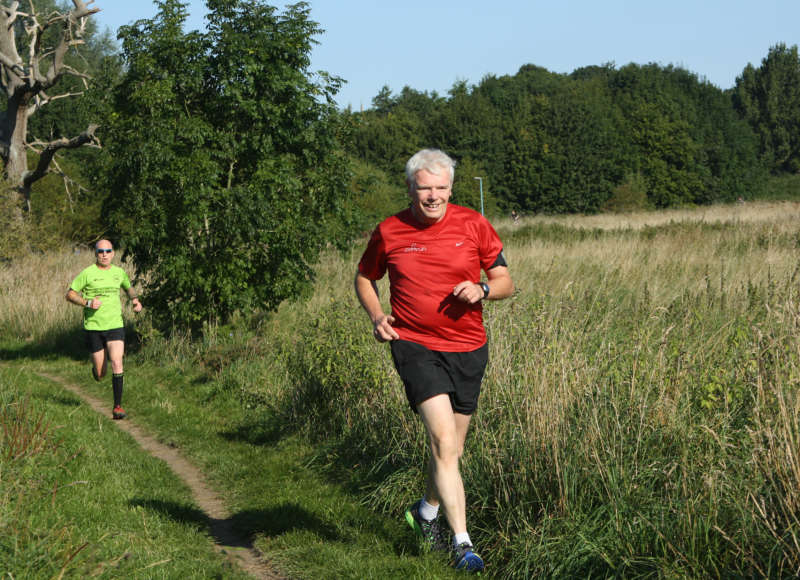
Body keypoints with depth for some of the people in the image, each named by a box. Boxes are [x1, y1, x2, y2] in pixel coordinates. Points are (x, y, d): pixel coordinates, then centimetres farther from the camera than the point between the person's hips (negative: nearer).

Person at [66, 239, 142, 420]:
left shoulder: (119, 272, 6)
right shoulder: (87, 273, -5)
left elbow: (128, 287, 27)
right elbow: (69, 294, -2)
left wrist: (135, 300, 8)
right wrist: (88, 302, -18)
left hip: (115, 326, 2)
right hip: (93, 327, -1)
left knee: (116, 363, -18)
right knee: (100, 374, 4)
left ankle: (117, 406, -12)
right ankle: (96, 368, 43)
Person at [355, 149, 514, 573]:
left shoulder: (473, 225, -1)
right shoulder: (388, 232, -2)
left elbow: (506, 282, 5)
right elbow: (364, 278, 15)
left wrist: (482, 290, -17)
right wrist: (376, 317, -3)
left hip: (467, 349, 3)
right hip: (415, 346, -2)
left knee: (451, 448, 14)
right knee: (442, 438, -18)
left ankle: (427, 510, 42)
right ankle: (462, 542, -17)